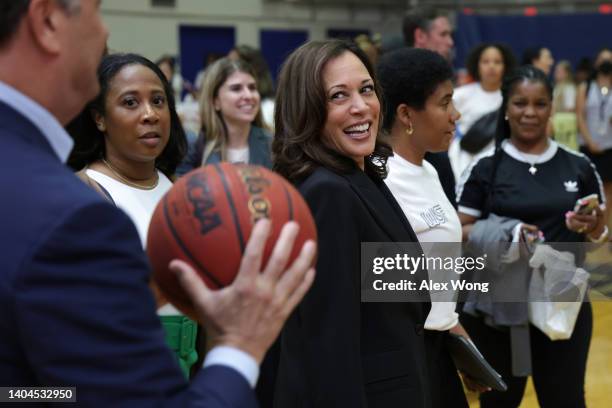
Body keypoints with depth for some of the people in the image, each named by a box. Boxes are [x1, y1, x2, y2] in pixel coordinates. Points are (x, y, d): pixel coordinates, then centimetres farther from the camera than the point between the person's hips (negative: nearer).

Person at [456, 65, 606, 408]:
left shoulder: (579, 167, 4)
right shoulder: (485, 168, -3)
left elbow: (602, 235, 10)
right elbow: (459, 233, -4)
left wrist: (592, 228, -12)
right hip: (499, 307, -1)